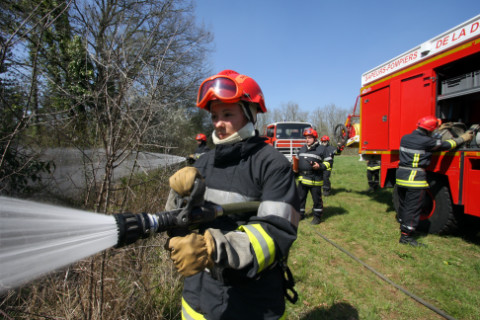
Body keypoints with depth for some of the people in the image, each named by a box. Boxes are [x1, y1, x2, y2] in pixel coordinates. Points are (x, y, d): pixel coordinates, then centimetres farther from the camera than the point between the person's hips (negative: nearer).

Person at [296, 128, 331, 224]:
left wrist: (320, 166, -17)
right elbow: (297, 160, 27)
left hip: (315, 179, -5)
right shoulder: (302, 149, 15)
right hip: (302, 178, 5)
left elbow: (328, 162, -2)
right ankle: (300, 214, 26)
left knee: (316, 198, 4)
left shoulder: (322, 149, -2)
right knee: (300, 197, 12)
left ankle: (317, 216, 19)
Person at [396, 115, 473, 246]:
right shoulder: (426, 142, -13)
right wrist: (462, 138, 18)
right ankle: (406, 235, 4)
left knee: (403, 204, 18)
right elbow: (446, 145, 1)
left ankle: (403, 227, 31)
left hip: (401, 174, 7)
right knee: (413, 208, 0)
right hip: (415, 177, -7)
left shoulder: (405, 138, 8)